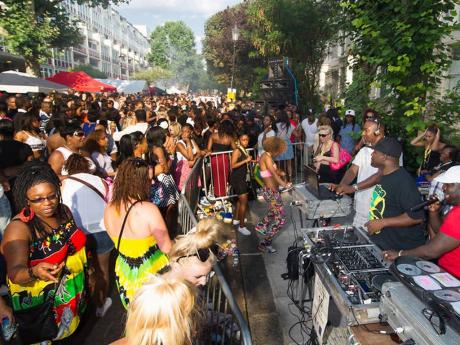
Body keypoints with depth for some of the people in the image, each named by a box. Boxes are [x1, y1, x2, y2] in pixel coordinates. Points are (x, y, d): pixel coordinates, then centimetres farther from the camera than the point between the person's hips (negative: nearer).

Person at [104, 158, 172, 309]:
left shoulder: (109, 209, -7)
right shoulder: (148, 209, -26)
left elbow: (120, 242, 7)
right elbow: (167, 248, -21)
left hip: (124, 274, 6)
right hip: (152, 274, -5)